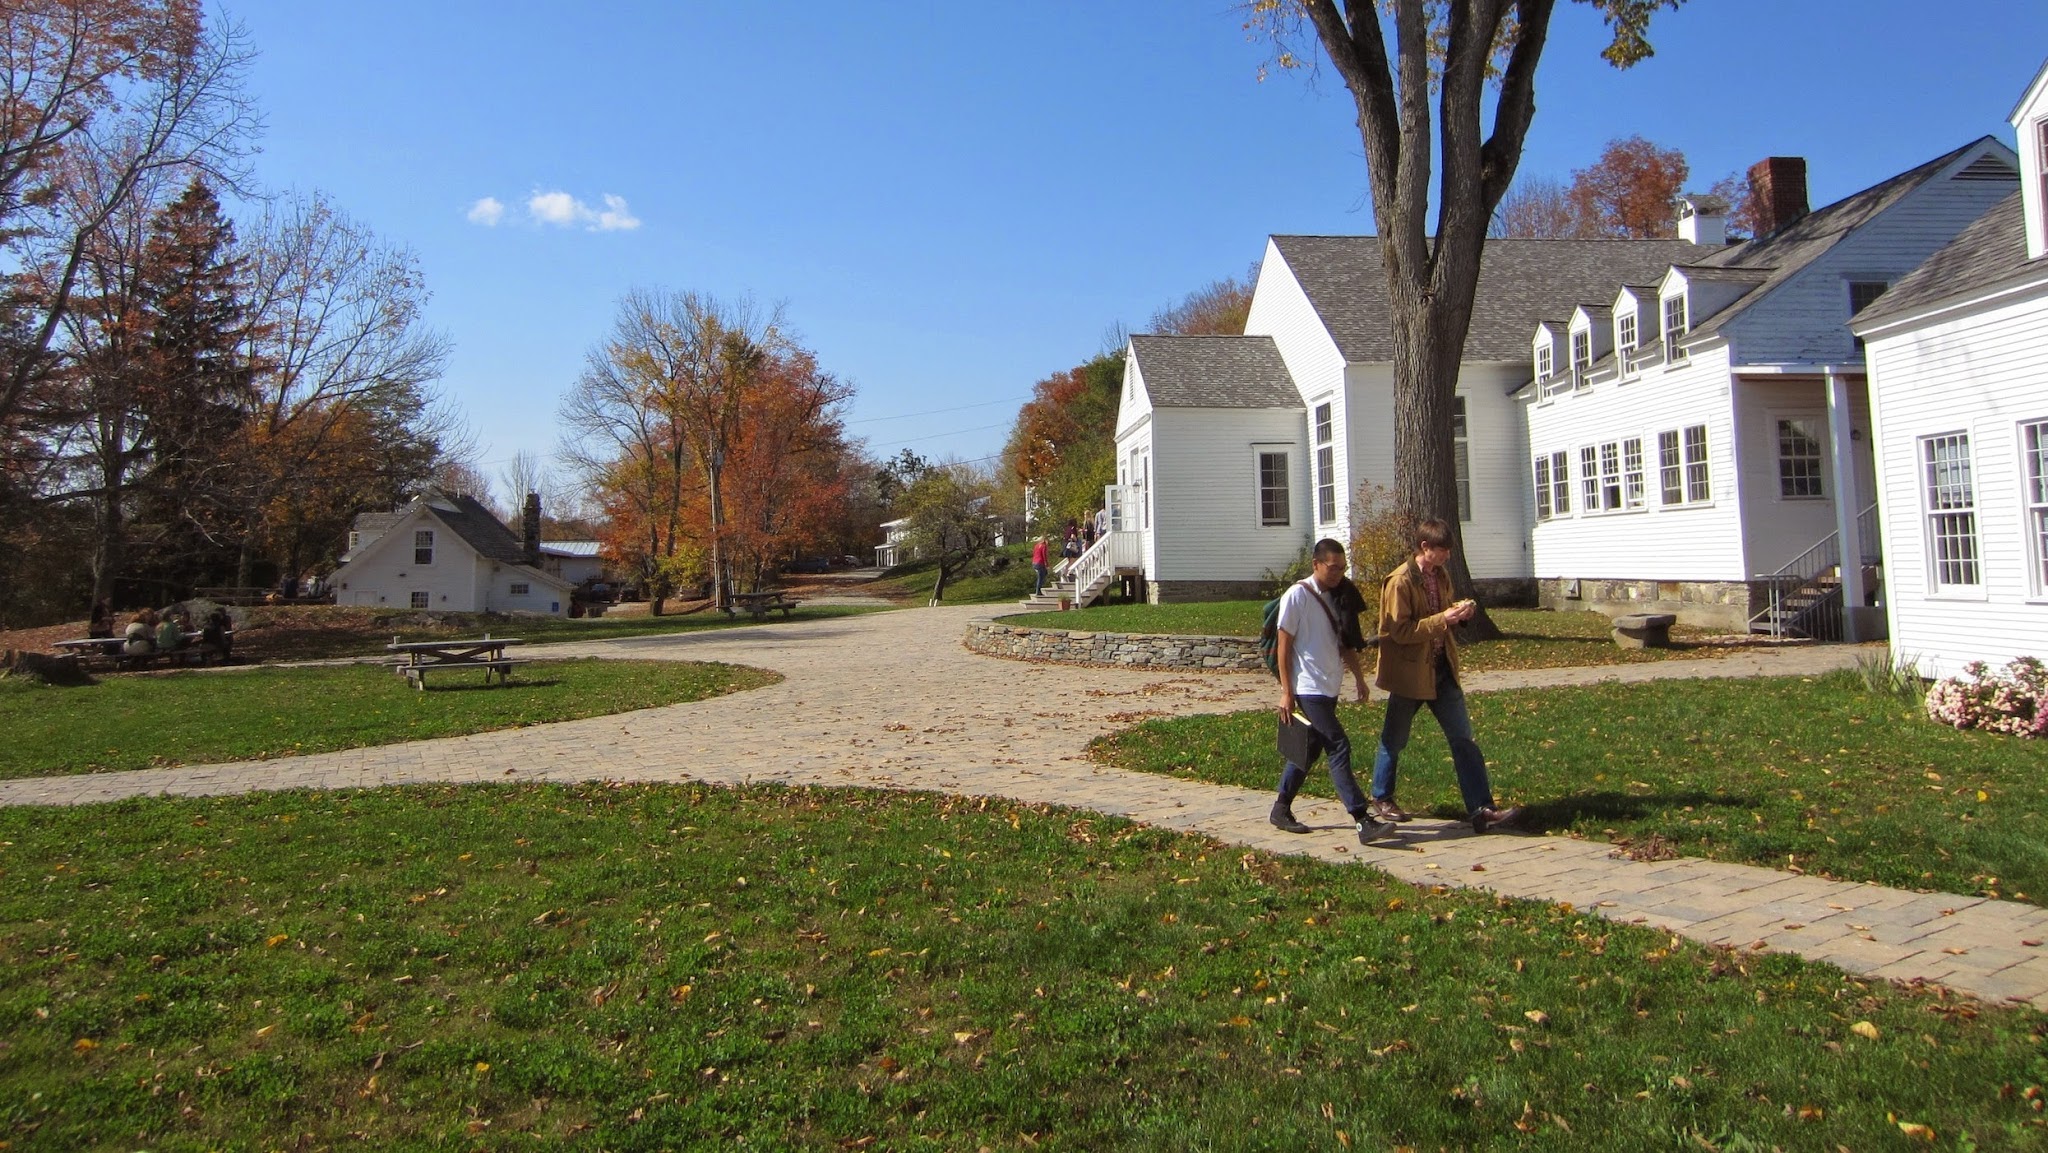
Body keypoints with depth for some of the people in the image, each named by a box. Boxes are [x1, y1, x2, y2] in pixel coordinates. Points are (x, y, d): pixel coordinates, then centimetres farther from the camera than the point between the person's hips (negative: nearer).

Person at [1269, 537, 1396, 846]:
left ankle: (1281, 809, 26)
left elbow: (1345, 643, 19)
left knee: (1309, 749, 14)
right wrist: (1286, 692, -13)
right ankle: (1364, 821, -14)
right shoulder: (1297, 595, -11)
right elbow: (1284, 645, -11)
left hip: (1330, 687, 8)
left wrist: (1359, 678, 11)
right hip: (1309, 689, -8)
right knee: (1338, 749, -13)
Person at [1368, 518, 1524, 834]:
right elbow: (1400, 631, -21)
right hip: (1411, 672, -7)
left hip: (1442, 669, 7)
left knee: (1463, 740, 1)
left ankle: (1482, 809, 2)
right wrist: (1443, 619, -25)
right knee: (1394, 739, 10)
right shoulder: (1400, 581, -17)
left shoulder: (1441, 575, 8)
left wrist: (1460, 610, 0)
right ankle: (1381, 800, 28)